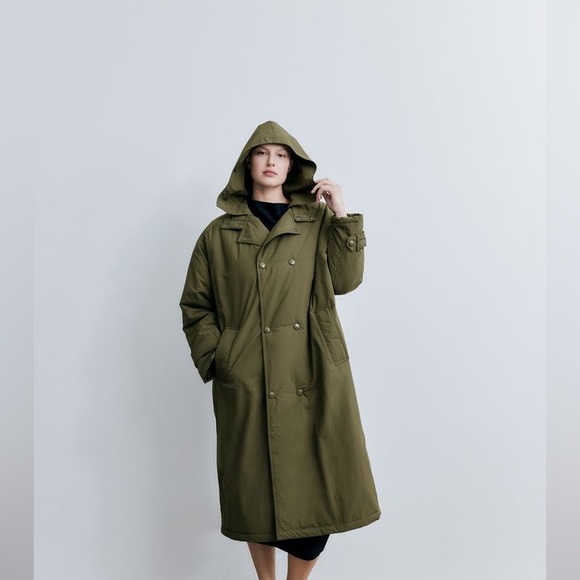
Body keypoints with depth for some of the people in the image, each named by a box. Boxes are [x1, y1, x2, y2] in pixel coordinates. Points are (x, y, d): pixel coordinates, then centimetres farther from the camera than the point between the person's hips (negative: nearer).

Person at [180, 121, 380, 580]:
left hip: (313, 379, 1)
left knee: (316, 488, 1)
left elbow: (346, 280, 0)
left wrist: (343, 216, -5)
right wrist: (216, 359, -2)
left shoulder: (317, 222, 10)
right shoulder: (220, 233, 6)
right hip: (247, 384, 0)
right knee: (255, 490, 10)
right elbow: (195, 305, 8)